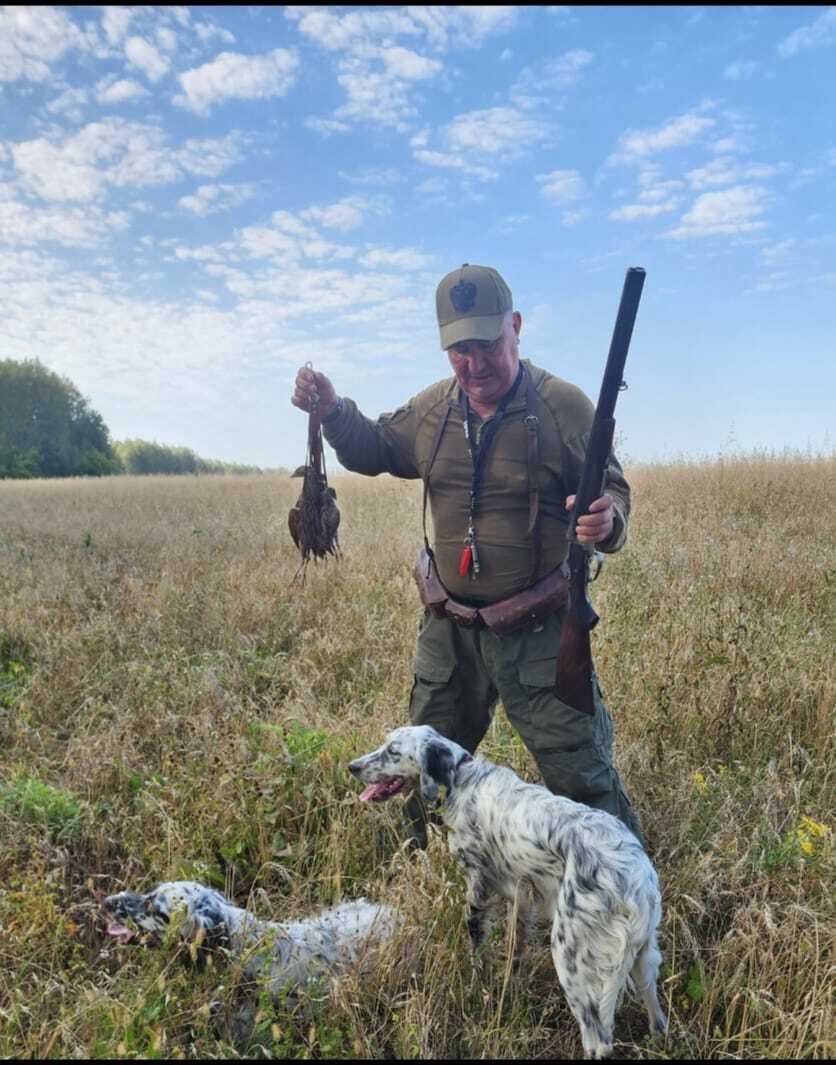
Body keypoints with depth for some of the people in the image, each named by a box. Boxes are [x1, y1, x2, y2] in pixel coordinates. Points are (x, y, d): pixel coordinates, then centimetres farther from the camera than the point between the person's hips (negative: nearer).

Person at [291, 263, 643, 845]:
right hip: (449, 628, 6)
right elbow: (374, 450, 18)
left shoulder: (564, 405, -12)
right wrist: (332, 409, -1)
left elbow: (613, 491, -8)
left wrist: (607, 519, -33)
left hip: (539, 630, -5)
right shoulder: (433, 408, 2)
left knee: (581, 773, 1)